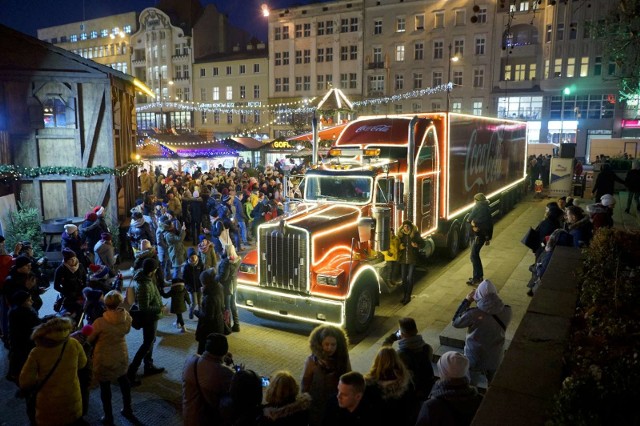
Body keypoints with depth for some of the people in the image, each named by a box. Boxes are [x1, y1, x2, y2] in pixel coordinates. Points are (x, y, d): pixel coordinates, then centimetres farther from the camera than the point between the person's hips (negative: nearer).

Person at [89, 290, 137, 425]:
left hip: (104, 359, -4)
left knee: (105, 387, 14)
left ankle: (108, 417, 28)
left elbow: (90, 339, -8)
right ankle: (127, 410, 39)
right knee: (124, 381, 25)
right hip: (121, 355, 4)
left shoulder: (100, 322, -27)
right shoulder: (126, 317, -17)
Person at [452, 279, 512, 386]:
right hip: (495, 358, 3)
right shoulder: (507, 312, -20)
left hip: (474, 358, -3)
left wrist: (467, 301, -10)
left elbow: (456, 322, -13)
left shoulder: (473, 314, -31)